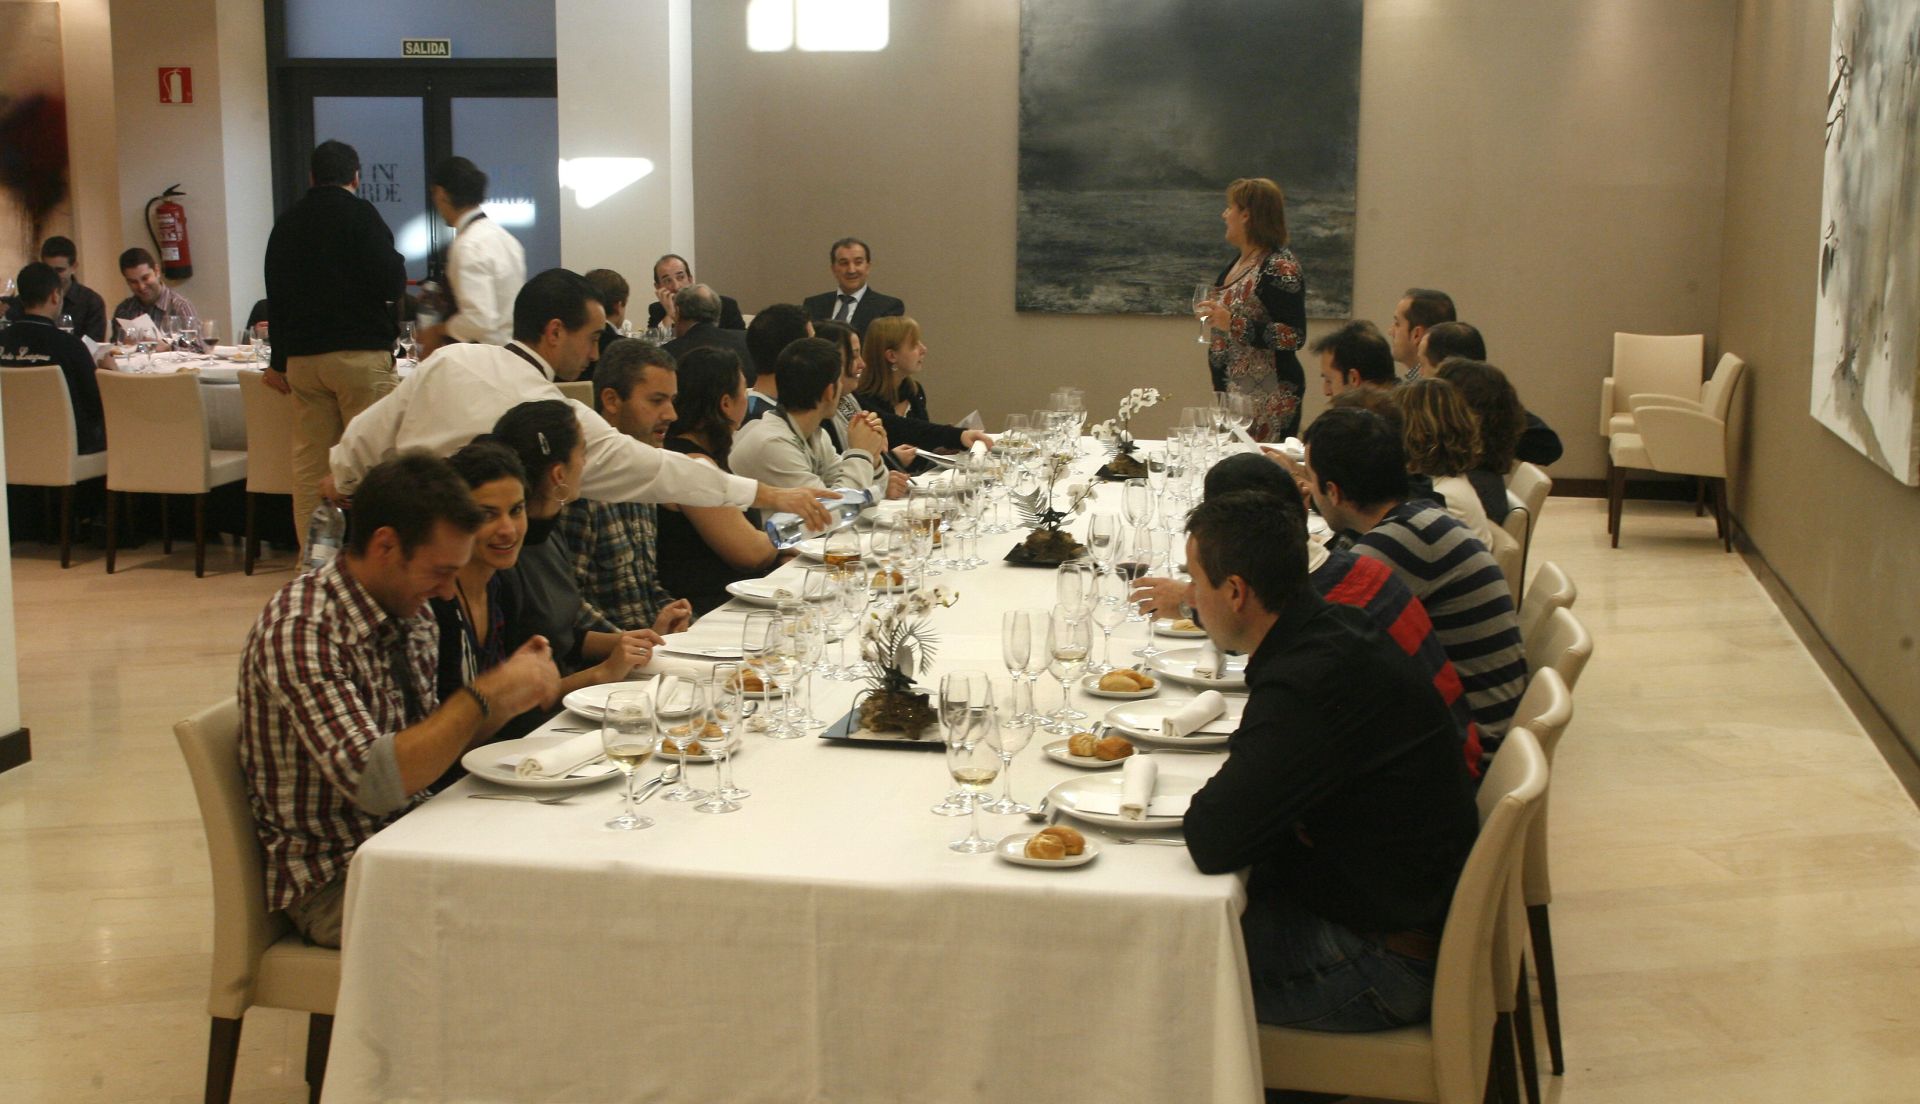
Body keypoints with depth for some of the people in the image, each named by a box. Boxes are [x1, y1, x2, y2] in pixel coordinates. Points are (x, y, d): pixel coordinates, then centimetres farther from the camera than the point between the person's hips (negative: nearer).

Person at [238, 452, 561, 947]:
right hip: (336, 884, -8)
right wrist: (483, 695, -23)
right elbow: (375, 781, -28)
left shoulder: (410, 618, 4)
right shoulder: (300, 631, -21)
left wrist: (504, 698, -3)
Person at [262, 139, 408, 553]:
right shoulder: (360, 215, -5)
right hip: (360, 352, -6)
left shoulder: (287, 222, 13)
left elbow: (276, 294, 19)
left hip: (302, 358, 6)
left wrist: (278, 361, 26)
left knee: (310, 465, 8)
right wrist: (399, 265, 10)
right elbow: (392, 285, -14)